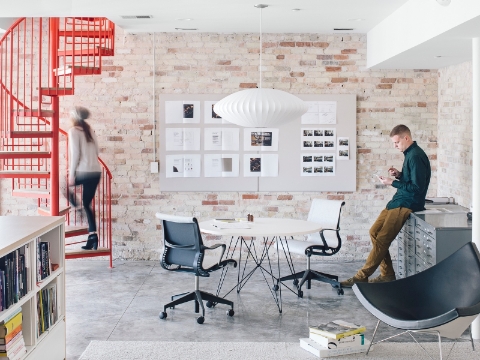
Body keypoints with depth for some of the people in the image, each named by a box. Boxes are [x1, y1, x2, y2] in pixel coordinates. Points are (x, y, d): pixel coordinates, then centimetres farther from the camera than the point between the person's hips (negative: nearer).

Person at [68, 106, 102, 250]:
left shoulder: (74, 131, -5)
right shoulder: (90, 130, 14)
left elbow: (75, 153, -12)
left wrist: (71, 174, -8)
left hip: (83, 172, -6)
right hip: (96, 172, 6)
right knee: (87, 204, 12)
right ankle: (92, 235, 5)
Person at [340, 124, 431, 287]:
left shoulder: (416, 156, -17)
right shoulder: (409, 154, 14)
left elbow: (417, 187, -21)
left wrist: (393, 182, -19)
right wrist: (399, 174, 5)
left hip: (407, 204, -11)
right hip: (399, 201, 11)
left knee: (382, 239, -12)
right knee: (374, 232, 6)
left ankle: (362, 277, -8)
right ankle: (387, 274, 11)